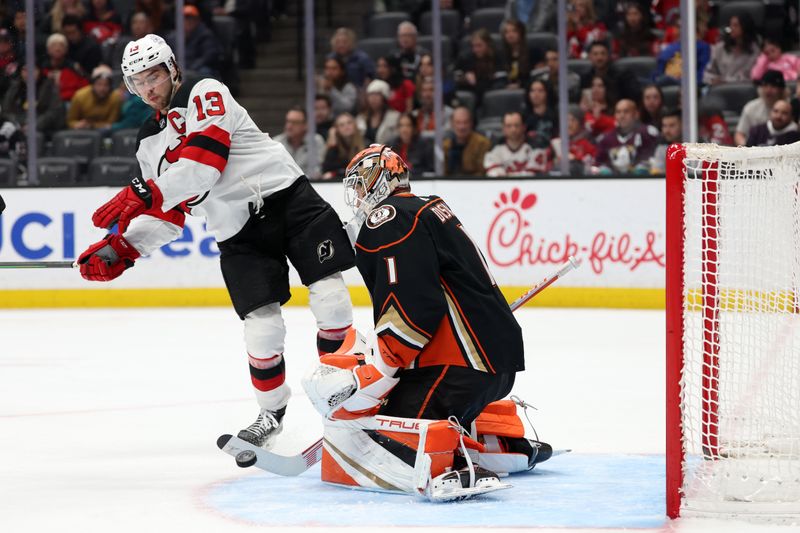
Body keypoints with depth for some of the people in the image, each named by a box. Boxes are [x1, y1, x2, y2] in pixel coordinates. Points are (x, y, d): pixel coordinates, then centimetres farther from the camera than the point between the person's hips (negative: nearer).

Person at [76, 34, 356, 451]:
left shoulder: (206, 94, -4)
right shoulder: (150, 145, 15)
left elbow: (205, 159, -21)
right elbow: (165, 217, 15)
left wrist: (144, 193, -29)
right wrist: (119, 249, -2)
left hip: (287, 197, -4)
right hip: (237, 234, 4)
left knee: (330, 297, -11)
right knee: (262, 326, -8)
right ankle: (271, 412, 11)